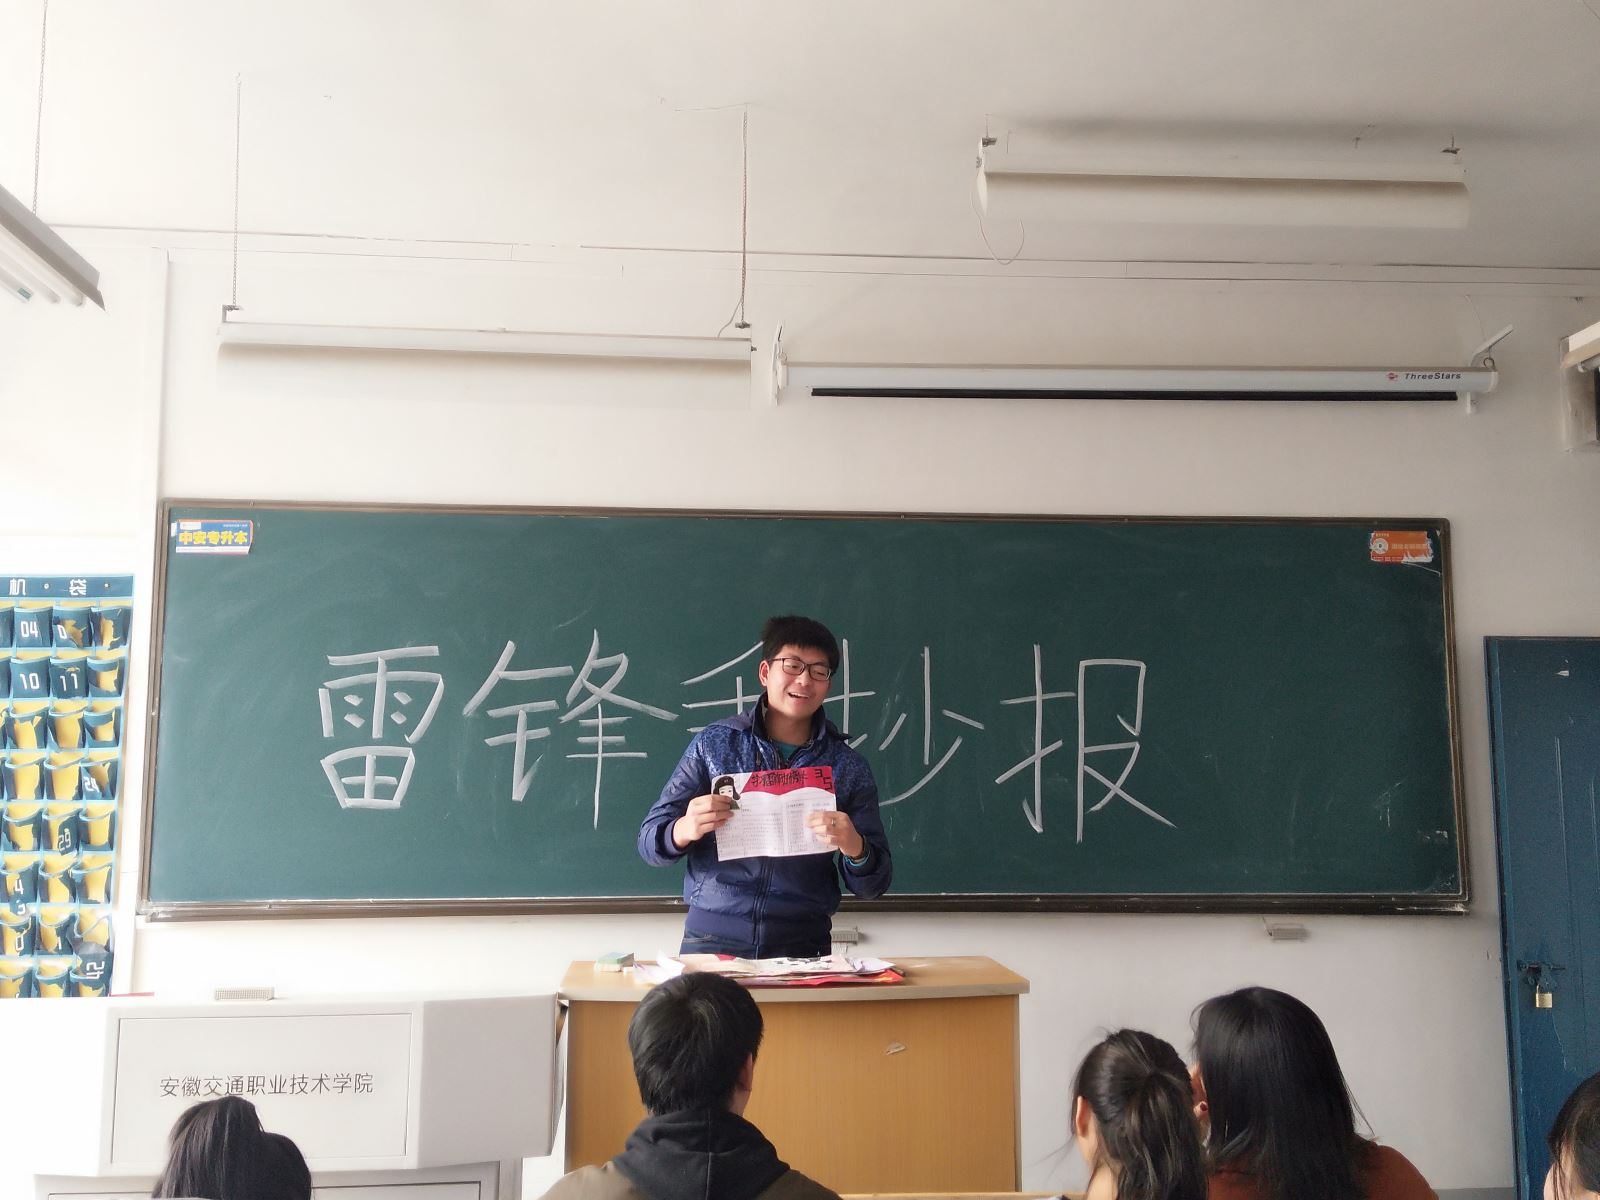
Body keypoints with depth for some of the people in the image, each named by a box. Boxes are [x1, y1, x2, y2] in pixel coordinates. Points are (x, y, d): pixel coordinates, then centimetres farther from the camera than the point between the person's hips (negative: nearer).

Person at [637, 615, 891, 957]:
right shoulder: (714, 744, 5)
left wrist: (855, 849, -14)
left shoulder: (849, 768, 7)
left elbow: (872, 887, 7)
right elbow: (650, 842, 5)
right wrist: (685, 830, -16)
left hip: (802, 948, 1)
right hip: (712, 939, 0)